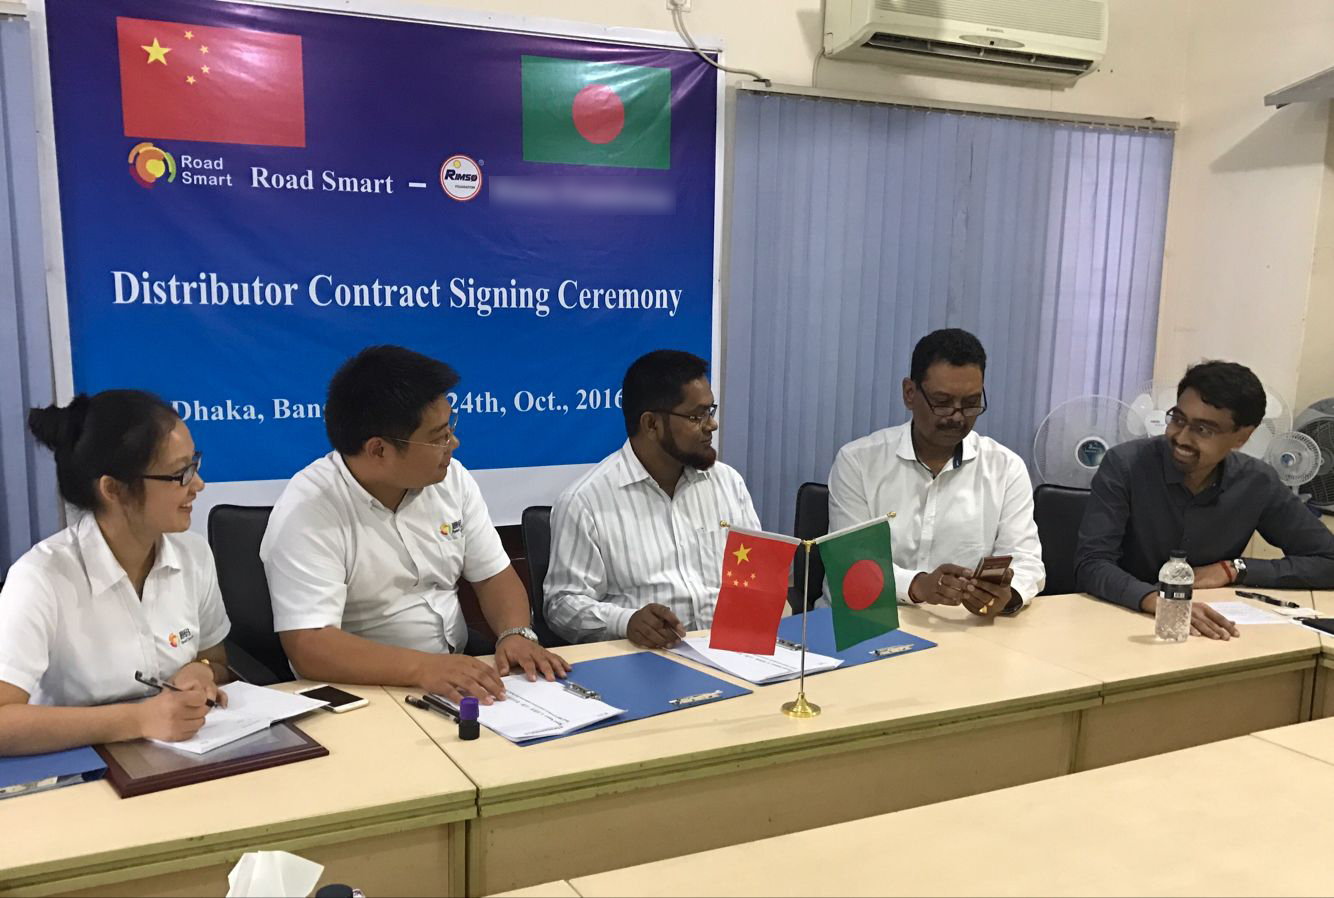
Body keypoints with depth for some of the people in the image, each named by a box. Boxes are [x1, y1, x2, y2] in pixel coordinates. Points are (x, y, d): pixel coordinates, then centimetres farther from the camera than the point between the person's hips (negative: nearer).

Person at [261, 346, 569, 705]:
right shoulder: (307, 513, -18)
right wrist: (423, 668, -34)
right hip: (362, 696, -5)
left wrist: (517, 634, -13)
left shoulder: (451, 478, 1)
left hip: (459, 681, 5)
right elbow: (308, 647, -24)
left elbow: (494, 574, 7)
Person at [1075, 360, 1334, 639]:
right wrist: (1157, 601, -39)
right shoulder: (1125, 465, -15)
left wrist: (1233, 570, -9)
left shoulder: (1258, 483, -4)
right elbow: (1091, 564, -22)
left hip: (1205, 633, 3)